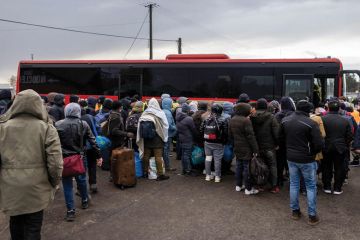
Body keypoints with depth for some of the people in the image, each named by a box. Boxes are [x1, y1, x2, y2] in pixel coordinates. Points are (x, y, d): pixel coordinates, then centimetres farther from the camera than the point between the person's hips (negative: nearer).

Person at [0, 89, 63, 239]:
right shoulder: (46, 128, -9)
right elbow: (55, 162, -12)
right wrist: (54, 183, 5)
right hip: (36, 187, -2)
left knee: (15, 223, 24)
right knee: (33, 227, 10)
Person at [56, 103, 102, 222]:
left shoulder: (58, 125, -8)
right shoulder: (84, 124, -5)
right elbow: (92, 141, -3)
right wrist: (99, 156, 3)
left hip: (64, 158, -2)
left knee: (67, 184, 5)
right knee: (81, 180, 21)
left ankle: (70, 211, 6)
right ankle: (84, 201, 39)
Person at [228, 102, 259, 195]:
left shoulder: (232, 120, 7)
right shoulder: (246, 120, -19)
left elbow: (230, 135, 16)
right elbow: (251, 136, -19)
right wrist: (255, 149, -15)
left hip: (237, 148, 8)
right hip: (246, 149, -8)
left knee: (239, 166, 17)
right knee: (247, 167, 0)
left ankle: (238, 185, 27)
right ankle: (248, 189, 8)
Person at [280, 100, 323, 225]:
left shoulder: (285, 121, -1)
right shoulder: (311, 123, -19)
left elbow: (281, 139, 9)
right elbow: (318, 144, -17)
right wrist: (311, 153, 2)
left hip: (291, 158, 5)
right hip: (306, 159, -5)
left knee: (294, 184, 16)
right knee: (311, 186, 8)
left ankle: (295, 211, 26)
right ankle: (312, 216, 14)